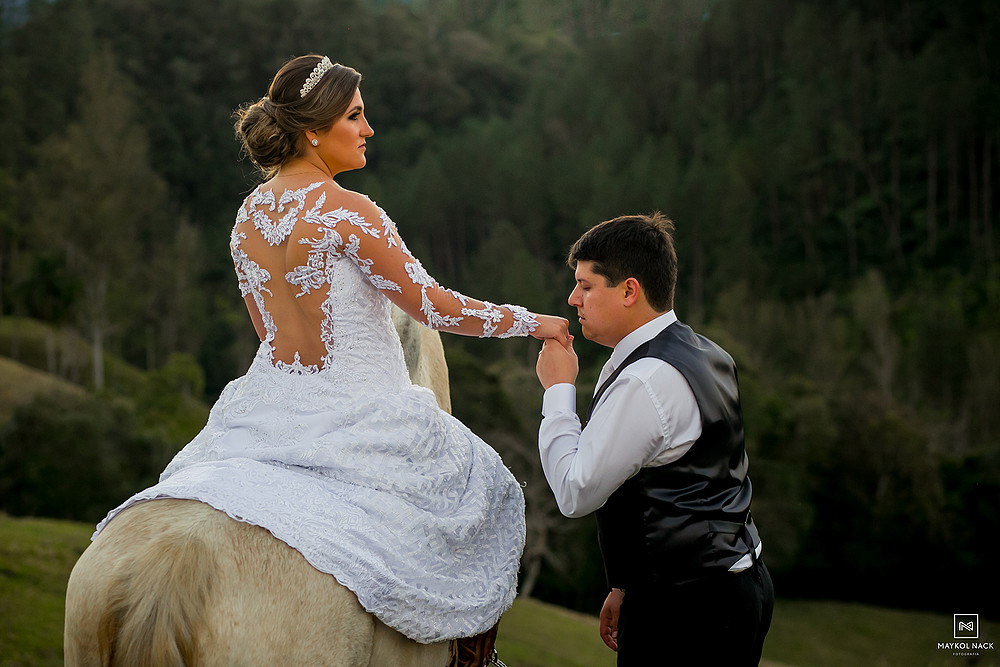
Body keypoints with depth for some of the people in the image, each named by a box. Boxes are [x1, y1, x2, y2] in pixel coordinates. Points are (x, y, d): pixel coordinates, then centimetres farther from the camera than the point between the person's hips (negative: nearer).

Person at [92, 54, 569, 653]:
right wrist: (532, 322, -4)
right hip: (354, 418, -6)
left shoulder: (248, 215, 5)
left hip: (272, 402, 7)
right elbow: (435, 306, -16)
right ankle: (470, 650, 21)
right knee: (483, 488, 14)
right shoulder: (349, 213, -18)